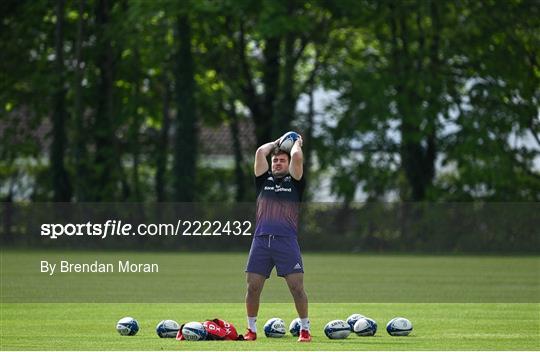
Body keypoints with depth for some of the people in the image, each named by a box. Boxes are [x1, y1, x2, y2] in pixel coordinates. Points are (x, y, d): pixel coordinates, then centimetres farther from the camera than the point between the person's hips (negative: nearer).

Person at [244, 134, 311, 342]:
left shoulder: (294, 182, 13)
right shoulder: (264, 180, 19)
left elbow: (297, 157, -1)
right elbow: (260, 152, 9)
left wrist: (297, 143, 18)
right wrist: (276, 143, 23)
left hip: (286, 240, -2)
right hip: (261, 239, 2)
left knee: (297, 286, -8)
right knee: (253, 286, -1)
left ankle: (305, 330, 0)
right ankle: (251, 330, 11)